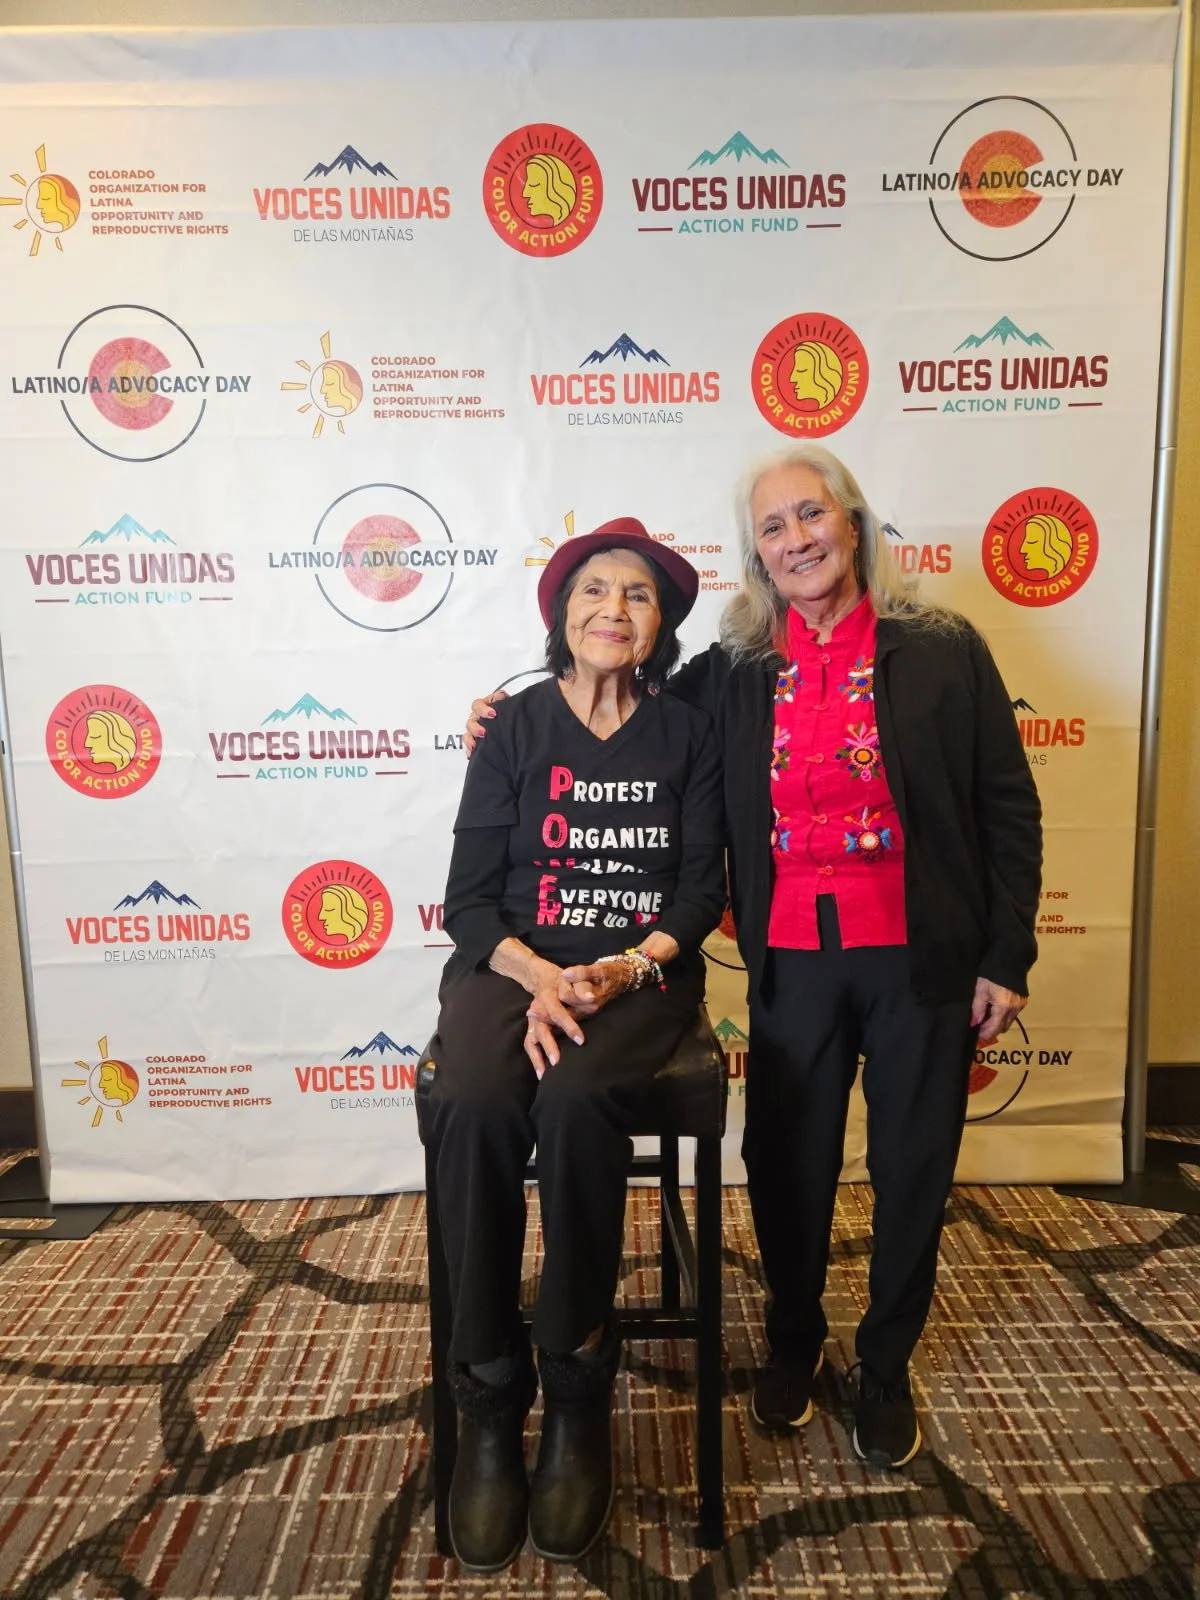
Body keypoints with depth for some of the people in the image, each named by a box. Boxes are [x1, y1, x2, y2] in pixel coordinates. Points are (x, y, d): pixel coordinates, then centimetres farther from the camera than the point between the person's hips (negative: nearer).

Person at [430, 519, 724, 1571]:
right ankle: (489, 1403, -12)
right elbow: (469, 897, 2)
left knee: (575, 1106, -32)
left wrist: (622, 970, -14)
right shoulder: (516, 727, 6)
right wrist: (538, 976, -16)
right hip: (510, 964, 1)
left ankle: (579, 1399, -11)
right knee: (474, 1109, -30)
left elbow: (701, 890, 3)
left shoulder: (687, 734, 8)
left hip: (643, 971, 0)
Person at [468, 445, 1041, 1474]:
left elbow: (1007, 809, -2)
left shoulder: (941, 651, -5)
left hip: (921, 955, -1)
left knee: (914, 1166, 14)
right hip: (791, 958, 2)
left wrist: (1006, 958, -4)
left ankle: (886, 1367, 40)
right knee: (788, 1160, 15)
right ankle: (793, 1339, 43)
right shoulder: (734, 671, 1)